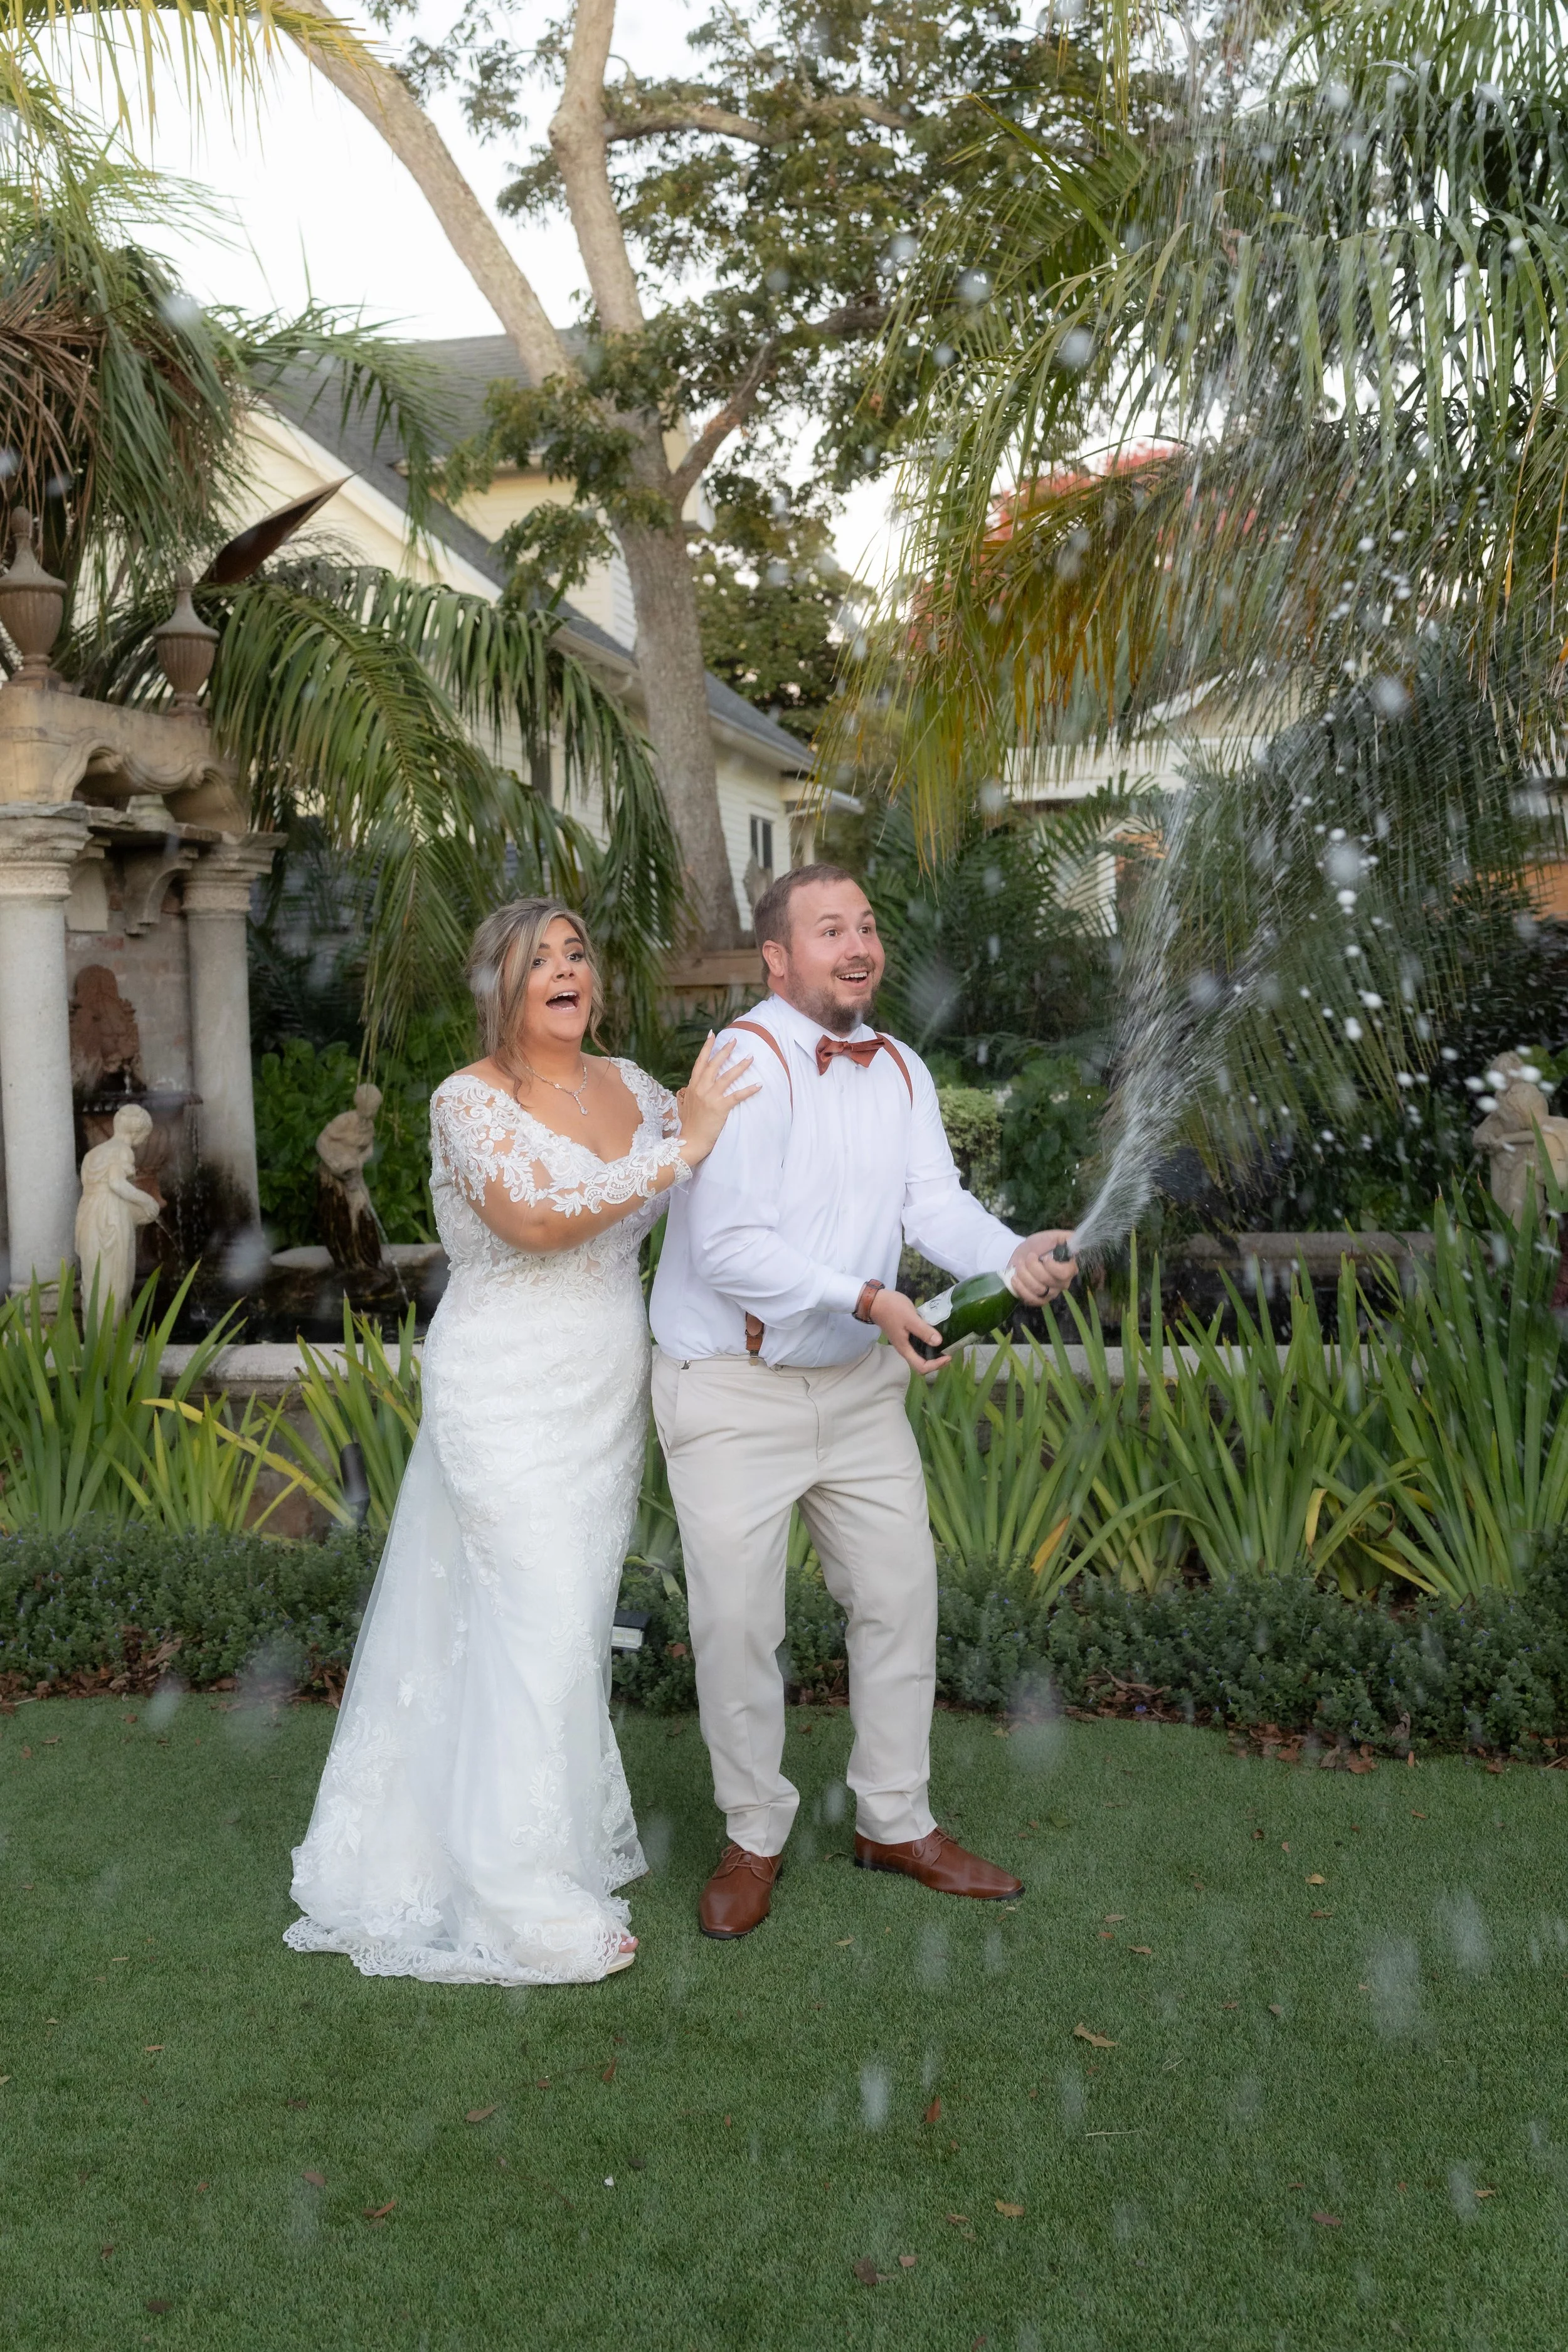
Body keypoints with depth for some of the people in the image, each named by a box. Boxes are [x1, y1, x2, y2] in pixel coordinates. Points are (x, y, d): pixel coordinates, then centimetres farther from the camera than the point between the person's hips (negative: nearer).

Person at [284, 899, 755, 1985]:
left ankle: (570, 1832, 31)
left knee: (577, 1620, 15)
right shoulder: (471, 1100, -12)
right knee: (539, 1629, -5)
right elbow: (536, 1217, -27)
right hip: (511, 1398, -6)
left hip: (604, 1401, 6)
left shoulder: (626, 1086, 6)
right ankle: (526, 1904, 7)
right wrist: (680, 1150, -26)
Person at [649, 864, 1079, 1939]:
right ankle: (755, 1838, 23)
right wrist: (867, 1301, -30)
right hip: (734, 1393, -7)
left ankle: (897, 1821, 30)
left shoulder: (901, 1071, 7)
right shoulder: (744, 1063, -18)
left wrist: (1014, 1256, -26)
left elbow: (936, 1202, -6)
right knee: (737, 1621, 2)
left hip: (862, 1383, 7)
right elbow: (728, 1245, -24)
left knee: (901, 1596, 12)